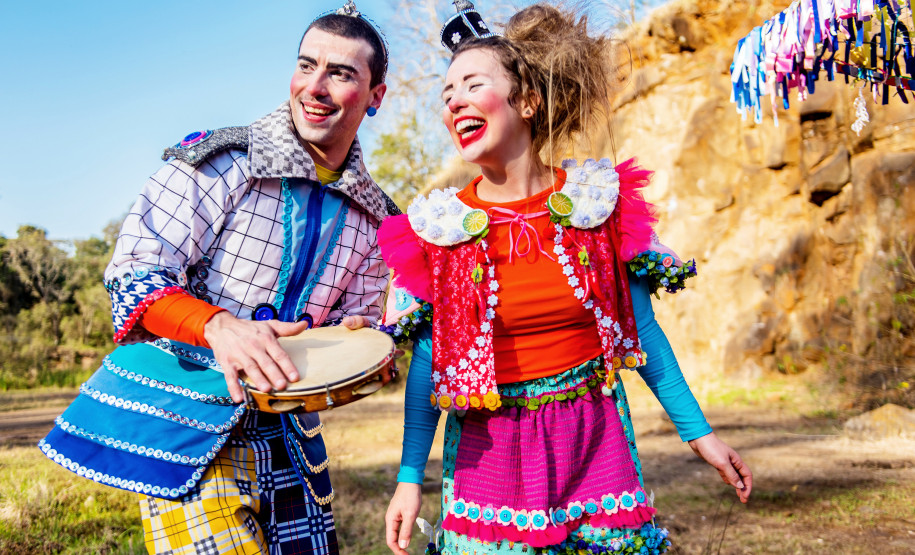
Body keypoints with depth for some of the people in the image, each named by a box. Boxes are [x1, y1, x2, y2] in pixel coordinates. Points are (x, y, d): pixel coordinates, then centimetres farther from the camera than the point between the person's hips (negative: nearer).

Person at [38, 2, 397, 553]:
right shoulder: (217, 161, -10)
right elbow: (134, 273, -14)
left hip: (283, 430, 5)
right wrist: (220, 326, -32)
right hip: (181, 423, -5)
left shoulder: (374, 222, 6)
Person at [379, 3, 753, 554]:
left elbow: (643, 329, 4)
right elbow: (427, 362, 0)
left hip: (596, 446, 1)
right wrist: (410, 477, -2)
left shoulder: (601, 199, -3)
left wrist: (698, 432, 7)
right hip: (490, 460, 0)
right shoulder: (436, 228, -4)